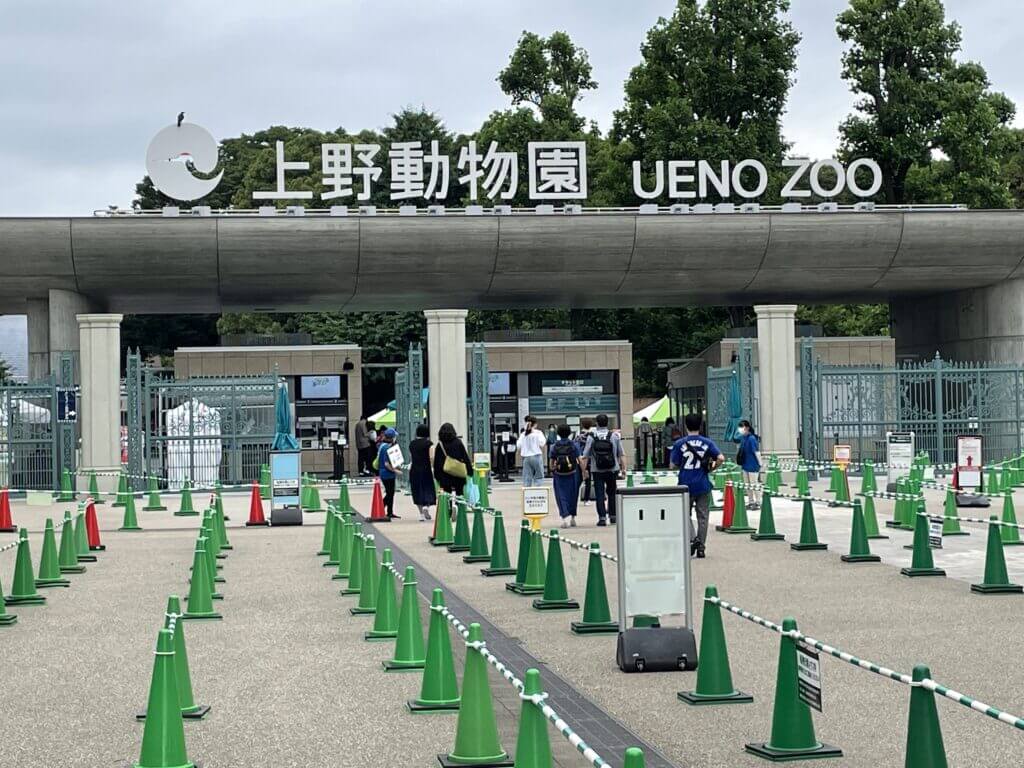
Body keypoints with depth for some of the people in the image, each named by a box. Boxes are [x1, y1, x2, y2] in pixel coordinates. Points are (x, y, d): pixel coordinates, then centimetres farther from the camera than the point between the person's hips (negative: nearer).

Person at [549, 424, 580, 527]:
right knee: (572, 495, 14)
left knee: (561, 496, 1)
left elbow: (551, 461, 1)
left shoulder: (554, 446, -3)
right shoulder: (573, 445, -4)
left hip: (559, 474, -1)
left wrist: (552, 471, 18)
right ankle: (572, 517, 24)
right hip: (572, 473, 1)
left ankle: (565, 516, -17)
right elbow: (579, 459, -4)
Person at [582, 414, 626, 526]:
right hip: (612, 470, 1)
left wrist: (584, 470, 4)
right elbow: (621, 454, -1)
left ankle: (602, 517, -5)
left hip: (597, 470, -1)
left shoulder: (591, 437, -5)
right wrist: (623, 468, 5)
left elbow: (585, 456, -4)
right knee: (612, 493, 16)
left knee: (599, 494, 1)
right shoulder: (614, 436, -2)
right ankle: (612, 516, 19)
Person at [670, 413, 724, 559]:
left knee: (685, 514, 12)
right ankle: (701, 547, 11)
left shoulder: (680, 444, -4)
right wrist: (711, 469, 6)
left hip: (686, 485, -1)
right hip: (703, 485, 1)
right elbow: (721, 459, -10)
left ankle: (692, 539, -9)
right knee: (702, 517, 9)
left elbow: (673, 465, -4)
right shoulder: (707, 443, -1)